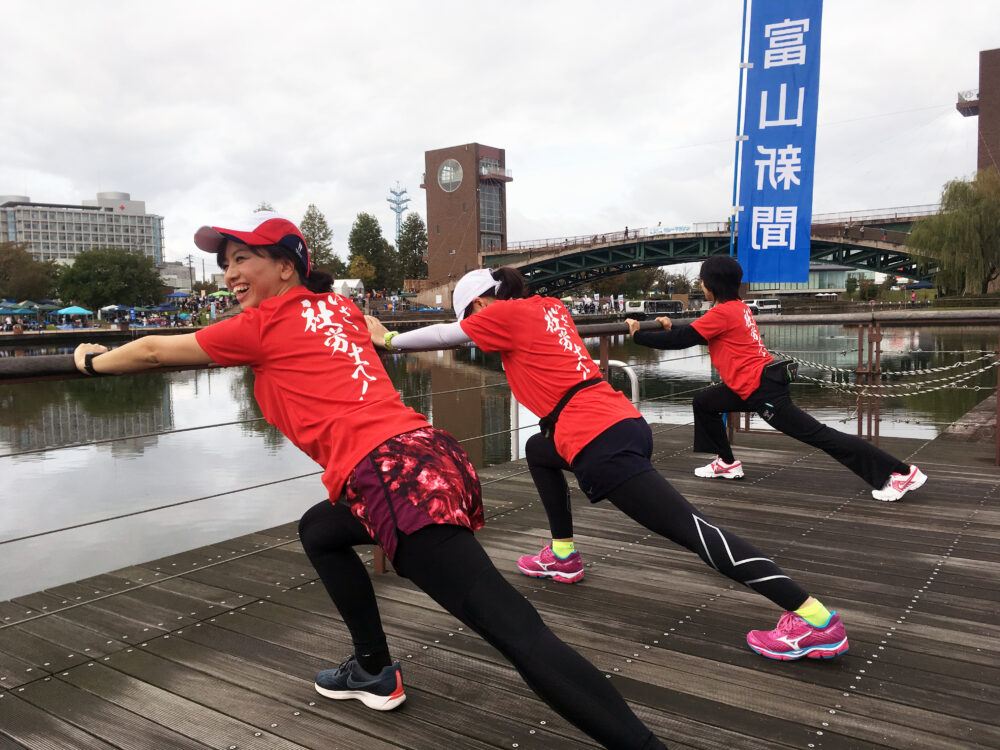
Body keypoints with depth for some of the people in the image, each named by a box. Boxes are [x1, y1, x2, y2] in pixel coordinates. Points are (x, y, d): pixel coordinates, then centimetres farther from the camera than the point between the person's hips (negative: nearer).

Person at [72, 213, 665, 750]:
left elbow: (155, 351, 22)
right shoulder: (339, 306, 24)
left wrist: (94, 359, 40)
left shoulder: (265, 324, 7)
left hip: (396, 477, -9)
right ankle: (375, 671, 35)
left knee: (519, 633, -16)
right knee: (319, 530, 31)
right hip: (428, 454, 9)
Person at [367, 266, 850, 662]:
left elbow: (446, 334, 11)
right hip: (624, 421, 9)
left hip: (600, 444, -9)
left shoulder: (504, 314, 0)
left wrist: (387, 339, 26)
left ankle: (816, 620, -14)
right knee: (537, 450, 31)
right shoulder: (549, 307, 21)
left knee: (690, 529, -12)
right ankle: (563, 557, 32)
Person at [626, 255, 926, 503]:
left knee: (817, 435, -8)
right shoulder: (737, 307, 15)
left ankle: (900, 473, -4)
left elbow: (682, 341, -14)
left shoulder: (723, 312, -14)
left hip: (761, 389, -10)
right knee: (704, 403, 18)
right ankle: (726, 463, 24)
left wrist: (639, 334, -6)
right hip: (757, 383, 10)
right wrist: (672, 327, 18)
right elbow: (697, 332, 26)